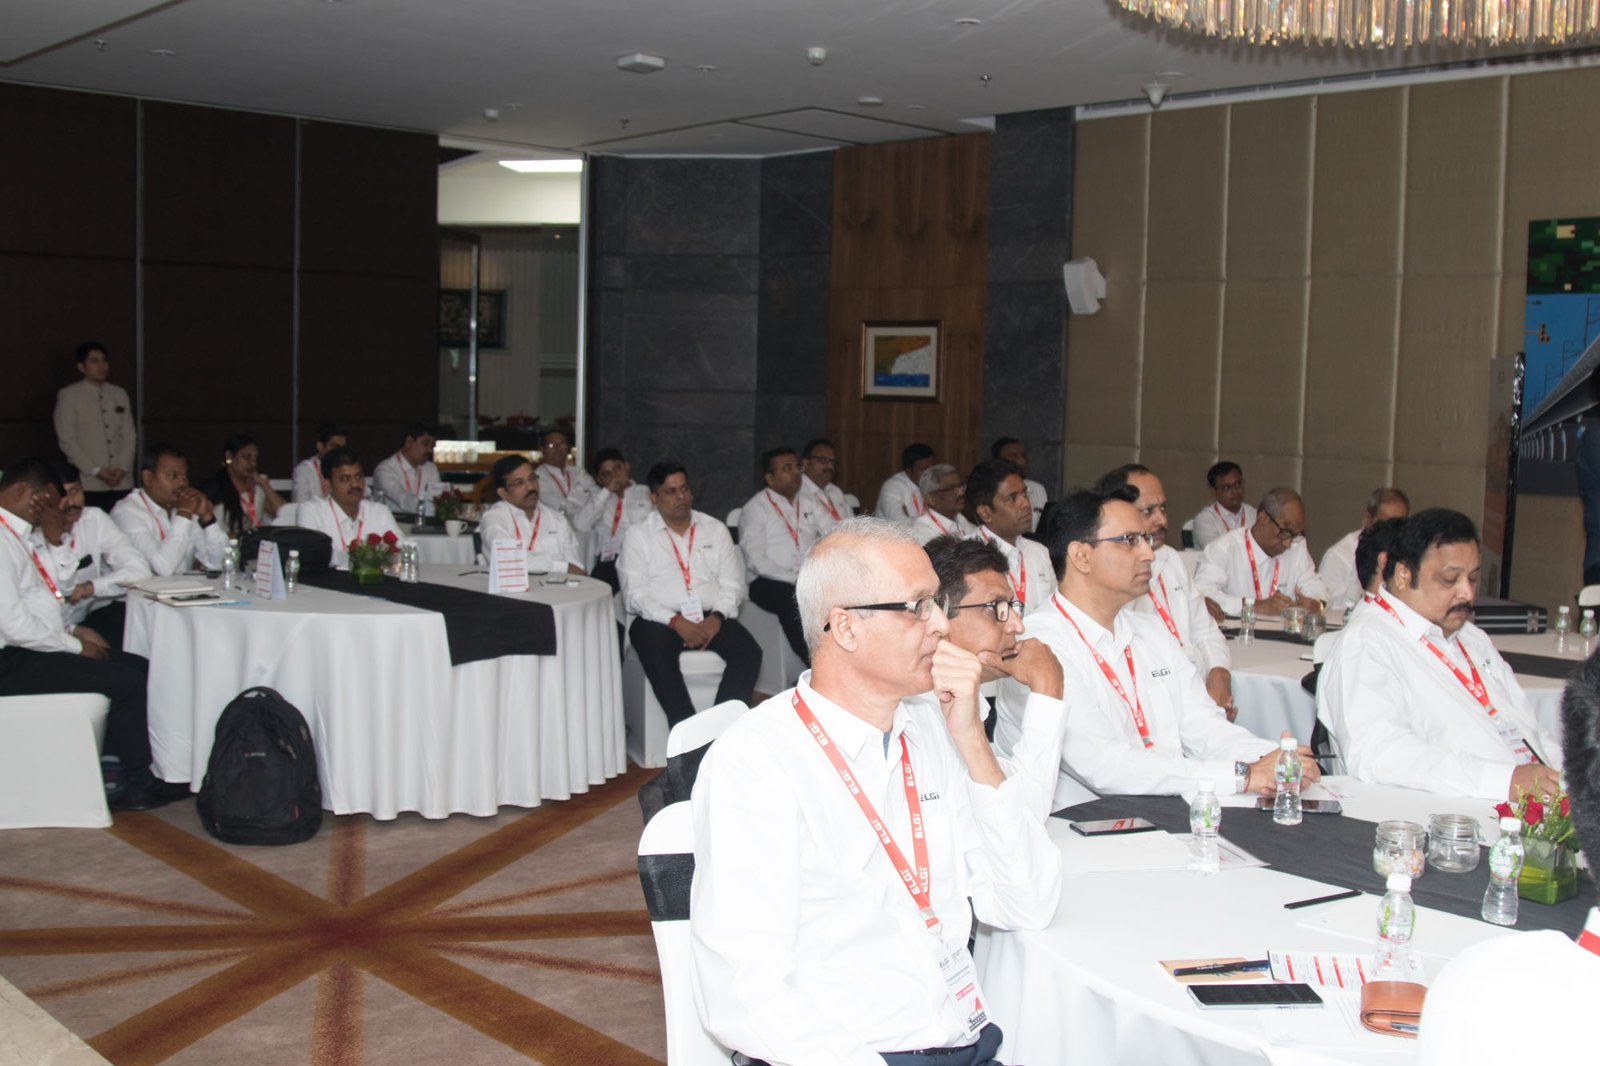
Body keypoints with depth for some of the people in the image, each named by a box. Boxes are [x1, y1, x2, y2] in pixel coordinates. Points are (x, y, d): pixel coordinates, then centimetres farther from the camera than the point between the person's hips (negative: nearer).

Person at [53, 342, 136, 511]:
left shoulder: (120, 394, 16)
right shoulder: (68, 396, 4)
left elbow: (130, 435, 13)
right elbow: (66, 439, -2)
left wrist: (122, 468, -3)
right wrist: (96, 471, -9)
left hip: (121, 482, 3)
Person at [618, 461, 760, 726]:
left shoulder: (715, 529, 17)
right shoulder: (638, 535, 8)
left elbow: (732, 584, 10)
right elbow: (635, 595, -2)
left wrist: (717, 618, -11)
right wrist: (676, 622, -16)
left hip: (711, 618, 3)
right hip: (660, 620, -2)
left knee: (749, 652, -26)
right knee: (658, 654, -36)